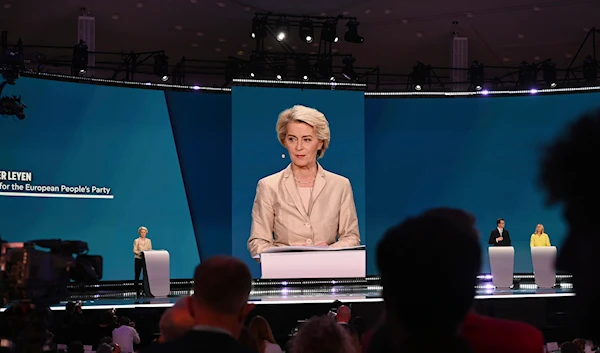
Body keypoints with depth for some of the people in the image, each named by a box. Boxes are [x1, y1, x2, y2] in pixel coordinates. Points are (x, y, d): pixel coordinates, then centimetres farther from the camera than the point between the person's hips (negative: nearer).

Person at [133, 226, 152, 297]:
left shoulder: (148, 241, 10)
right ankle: (137, 292, 3)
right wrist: (140, 253, -24)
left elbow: (150, 250, 8)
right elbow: (134, 251, -5)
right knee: (137, 276, -1)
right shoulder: (136, 241, 1)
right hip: (138, 259, -2)